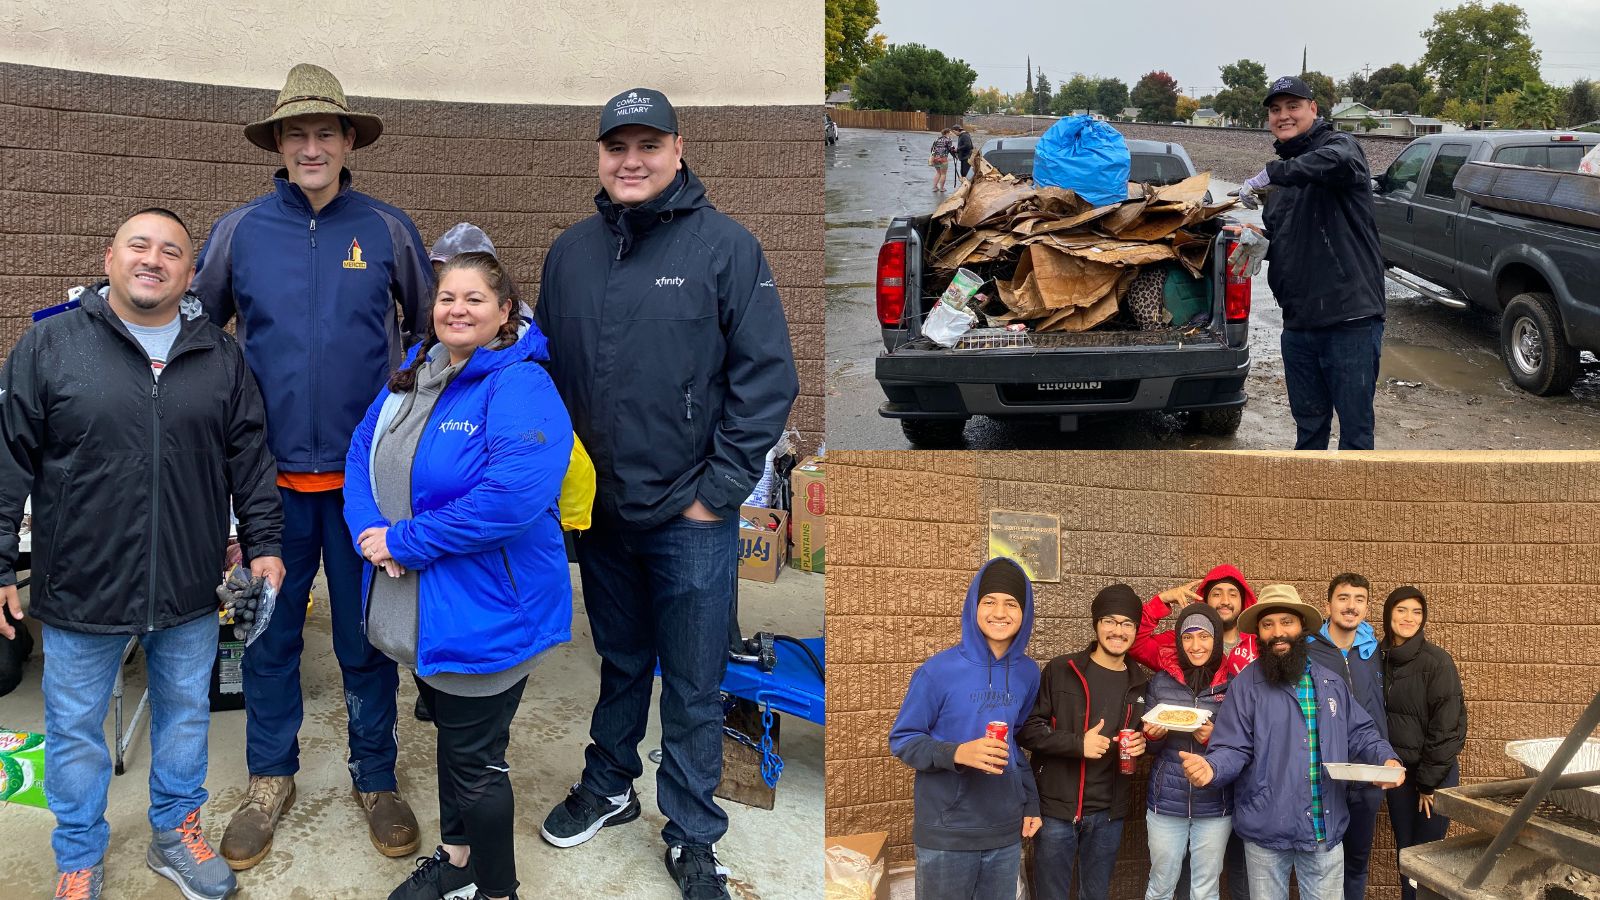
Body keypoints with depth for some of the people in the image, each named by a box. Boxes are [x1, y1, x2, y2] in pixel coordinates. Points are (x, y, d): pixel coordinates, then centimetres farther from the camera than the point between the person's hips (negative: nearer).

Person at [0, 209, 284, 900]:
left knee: (185, 716, 17)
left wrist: (264, 543, 4)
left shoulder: (221, 356, 4)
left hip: (189, 590, 2)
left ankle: (176, 832, 38)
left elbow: (250, 459, 8)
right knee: (74, 730, 13)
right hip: (80, 587, -2)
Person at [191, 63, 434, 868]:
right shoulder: (239, 229, 1)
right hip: (270, 472, 1)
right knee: (269, 634, 11)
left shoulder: (387, 229, 0)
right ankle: (270, 778, 29)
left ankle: (376, 778, 25)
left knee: (366, 636, 9)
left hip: (366, 470, -1)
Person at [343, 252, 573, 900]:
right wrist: (370, 532, -13)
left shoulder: (520, 386, -19)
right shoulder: (412, 374, 7)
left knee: (476, 760, 6)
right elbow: (363, 452, 7)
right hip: (416, 611, 8)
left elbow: (516, 493, -32)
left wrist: (406, 542, -25)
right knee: (450, 734, 25)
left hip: (484, 614, -8)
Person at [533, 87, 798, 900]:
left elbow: (769, 375, -11)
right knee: (618, 664, 22)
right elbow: (546, 367, 13)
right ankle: (608, 786, 43)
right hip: (598, 510, 4)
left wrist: (720, 489, -12)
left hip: (692, 518, -4)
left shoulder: (724, 245, -9)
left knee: (692, 689, 7)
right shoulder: (571, 252, 5)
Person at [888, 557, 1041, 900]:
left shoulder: (1028, 673, 3)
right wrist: (957, 753, -24)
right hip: (946, 833, -4)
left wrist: (1031, 803, 13)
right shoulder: (939, 670, -12)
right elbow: (901, 740, -9)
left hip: (1006, 831, 4)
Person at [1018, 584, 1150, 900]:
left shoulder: (1140, 682, 7)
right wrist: (1077, 744, -20)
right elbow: (1027, 728, -8)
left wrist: (1141, 744, -3)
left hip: (1108, 814, 4)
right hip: (1056, 808, -4)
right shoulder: (1060, 670, -7)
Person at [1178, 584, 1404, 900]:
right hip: (1266, 830, -3)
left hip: (1326, 830, 3)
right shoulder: (1245, 685, -6)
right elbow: (1233, 749, -10)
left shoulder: (1332, 683, 9)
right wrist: (1211, 767, -32)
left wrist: (1386, 758, -7)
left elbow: (1359, 733, 13)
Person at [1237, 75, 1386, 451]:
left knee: (1355, 426, 1)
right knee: (1309, 423, 19)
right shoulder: (1285, 171, 18)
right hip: (1298, 322, 8)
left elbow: (1337, 162, -34)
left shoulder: (1338, 144, -6)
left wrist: (1270, 174, -31)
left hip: (1351, 320, -8)